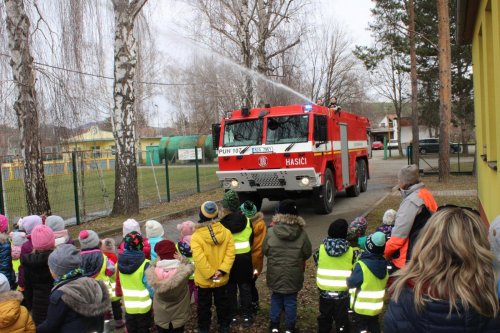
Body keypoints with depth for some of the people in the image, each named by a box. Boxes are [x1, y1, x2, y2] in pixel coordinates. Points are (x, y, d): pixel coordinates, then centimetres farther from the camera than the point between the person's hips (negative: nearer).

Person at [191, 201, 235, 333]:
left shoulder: (196, 236, -20)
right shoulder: (226, 232, -9)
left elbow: (199, 259, -25)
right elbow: (230, 253, -13)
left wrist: (210, 274, -15)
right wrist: (222, 270, -15)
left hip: (204, 280, -3)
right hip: (222, 278, 3)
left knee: (204, 306, 17)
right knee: (222, 303, 23)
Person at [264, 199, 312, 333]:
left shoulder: (271, 232, -16)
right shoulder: (302, 233, -15)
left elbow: (265, 251, -4)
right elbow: (308, 253, -3)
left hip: (275, 274, 1)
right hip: (293, 275, 0)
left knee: (276, 298, 19)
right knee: (290, 300, 14)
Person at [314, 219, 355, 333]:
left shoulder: (321, 249, -10)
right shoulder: (350, 251, -12)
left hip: (324, 291, 2)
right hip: (342, 292, -1)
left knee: (325, 317, 21)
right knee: (341, 319, 13)